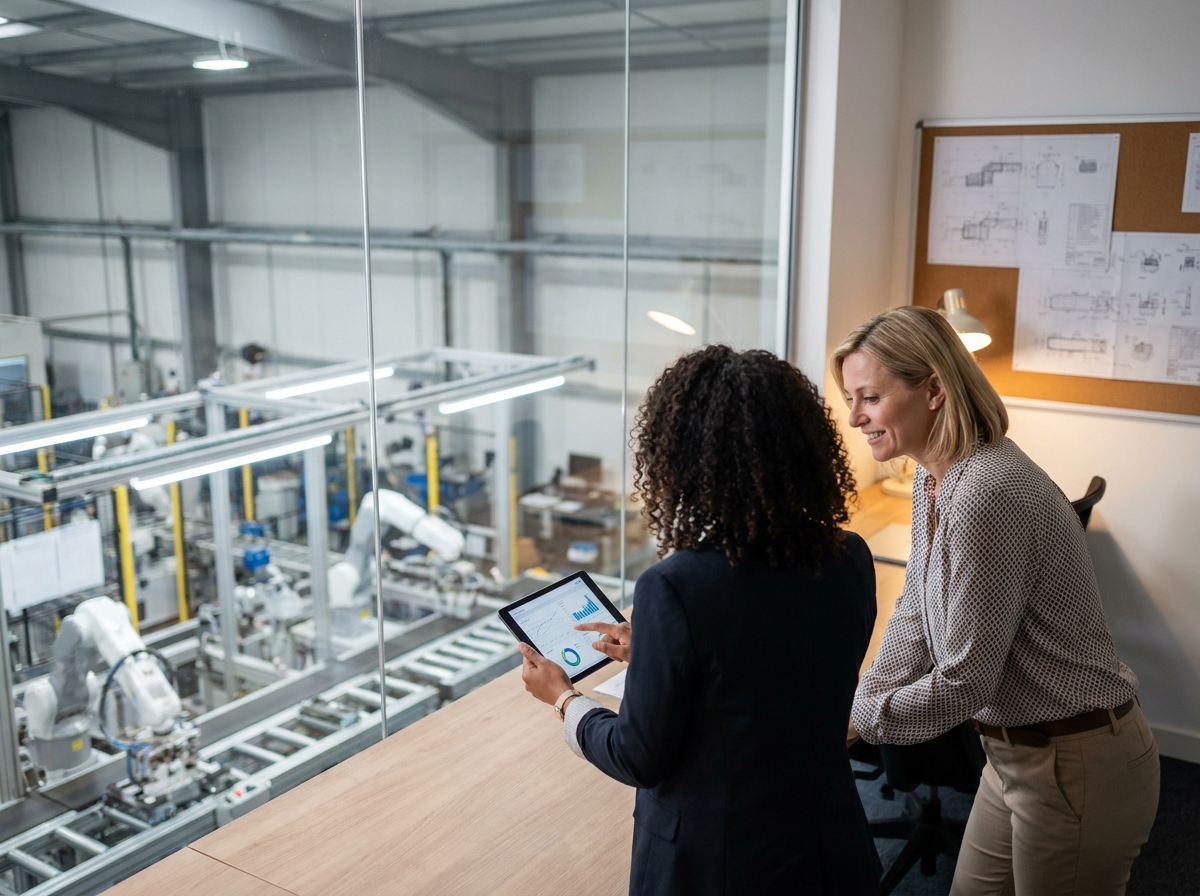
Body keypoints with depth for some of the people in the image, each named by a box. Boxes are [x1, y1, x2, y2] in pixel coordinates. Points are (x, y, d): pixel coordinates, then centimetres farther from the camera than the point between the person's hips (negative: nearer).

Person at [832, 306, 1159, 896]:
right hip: (1018, 752, 9)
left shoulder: (987, 495, -29)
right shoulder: (933, 479, 2)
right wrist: (856, 702, 2)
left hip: (1076, 769, -9)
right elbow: (915, 616, 9)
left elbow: (964, 682, -24)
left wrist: (858, 720, -12)